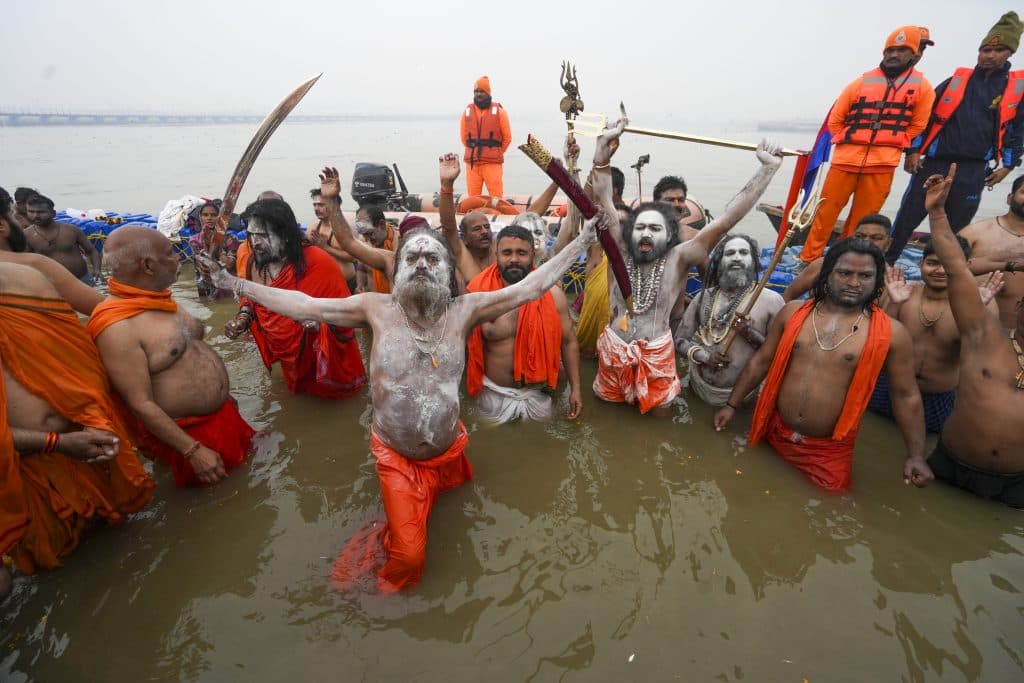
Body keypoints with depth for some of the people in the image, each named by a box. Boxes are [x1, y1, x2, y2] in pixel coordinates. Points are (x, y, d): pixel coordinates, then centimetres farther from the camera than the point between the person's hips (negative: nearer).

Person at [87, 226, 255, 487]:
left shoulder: (159, 299, 2)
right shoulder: (117, 327, -26)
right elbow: (141, 405, -24)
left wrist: (222, 396, 20)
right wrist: (193, 451, -23)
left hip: (223, 415, 8)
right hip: (189, 435, -8)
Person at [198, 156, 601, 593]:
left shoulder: (464, 310, -11)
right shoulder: (377, 309, -10)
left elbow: (531, 287, -12)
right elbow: (304, 305, -4)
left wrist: (580, 243, -11)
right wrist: (237, 285, -1)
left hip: (449, 451, 2)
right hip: (396, 457, -2)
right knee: (409, 553, -1)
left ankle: (391, 534, 51)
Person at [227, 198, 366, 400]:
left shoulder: (318, 263, -28)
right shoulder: (251, 264, -9)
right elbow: (250, 300, 11)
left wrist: (318, 322, -39)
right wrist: (242, 319, -8)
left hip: (323, 357, -5)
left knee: (333, 391, 16)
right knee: (298, 391, 29)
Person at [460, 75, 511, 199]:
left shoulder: (499, 111, 2)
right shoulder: (467, 111, 10)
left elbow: (507, 138, 6)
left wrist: (495, 153, 10)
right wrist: (473, 152, 15)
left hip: (492, 162, -3)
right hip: (472, 162, 3)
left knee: (496, 197, -6)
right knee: (473, 197, 5)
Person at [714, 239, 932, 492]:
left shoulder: (890, 332, -8)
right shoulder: (793, 312, -2)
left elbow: (906, 395, 0)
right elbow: (760, 361, 4)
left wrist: (915, 454, -4)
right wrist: (731, 405, 4)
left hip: (830, 452, -2)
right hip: (775, 436, 2)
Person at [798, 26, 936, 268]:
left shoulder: (921, 85, 8)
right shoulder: (863, 81, 9)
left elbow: (919, 126, 11)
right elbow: (835, 119, 12)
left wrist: (891, 146, 8)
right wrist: (846, 143, 8)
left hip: (882, 163, 0)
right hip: (846, 158, 0)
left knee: (862, 218, 3)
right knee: (826, 211, -2)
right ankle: (808, 260, 5)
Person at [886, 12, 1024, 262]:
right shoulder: (955, 80, 8)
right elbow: (925, 117, 9)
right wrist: (913, 151, -1)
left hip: (974, 171, 1)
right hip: (934, 164, -1)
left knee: (956, 228, 6)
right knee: (906, 220, -4)